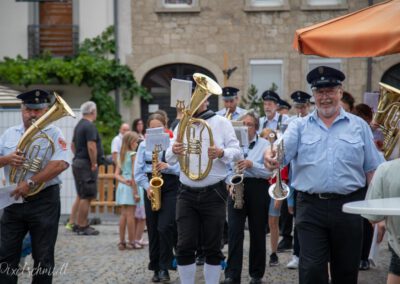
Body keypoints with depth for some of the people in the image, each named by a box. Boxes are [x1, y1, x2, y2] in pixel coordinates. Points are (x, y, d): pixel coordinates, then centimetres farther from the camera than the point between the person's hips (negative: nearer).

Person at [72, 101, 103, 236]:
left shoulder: (79, 125, 16)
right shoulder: (90, 126, -14)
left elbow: (73, 145, 23)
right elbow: (91, 147, -22)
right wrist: (94, 164, -16)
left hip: (78, 162, 10)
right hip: (87, 164, -10)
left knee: (82, 196, 15)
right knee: (86, 196, -7)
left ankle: (81, 225, 19)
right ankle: (82, 227, -6)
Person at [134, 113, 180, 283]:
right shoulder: (143, 145, 8)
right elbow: (138, 172, 5)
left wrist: (168, 166, -18)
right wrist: (147, 186, -10)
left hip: (170, 188, -3)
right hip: (152, 188, 3)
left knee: (165, 228, -14)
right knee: (153, 230, 5)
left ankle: (164, 268, -3)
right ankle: (156, 268, 15)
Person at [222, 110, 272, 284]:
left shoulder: (265, 145, 2)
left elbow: (270, 171, -7)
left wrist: (251, 164, -20)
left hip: (257, 190, -1)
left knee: (257, 233, 5)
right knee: (234, 231, -7)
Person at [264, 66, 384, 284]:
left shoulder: (358, 126, 8)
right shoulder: (300, 127, 8)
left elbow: (372, 170, 7)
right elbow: (282, 152, -9)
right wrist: (270, 156, -33)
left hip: (349, 207, 1)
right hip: (310, 207, 0)